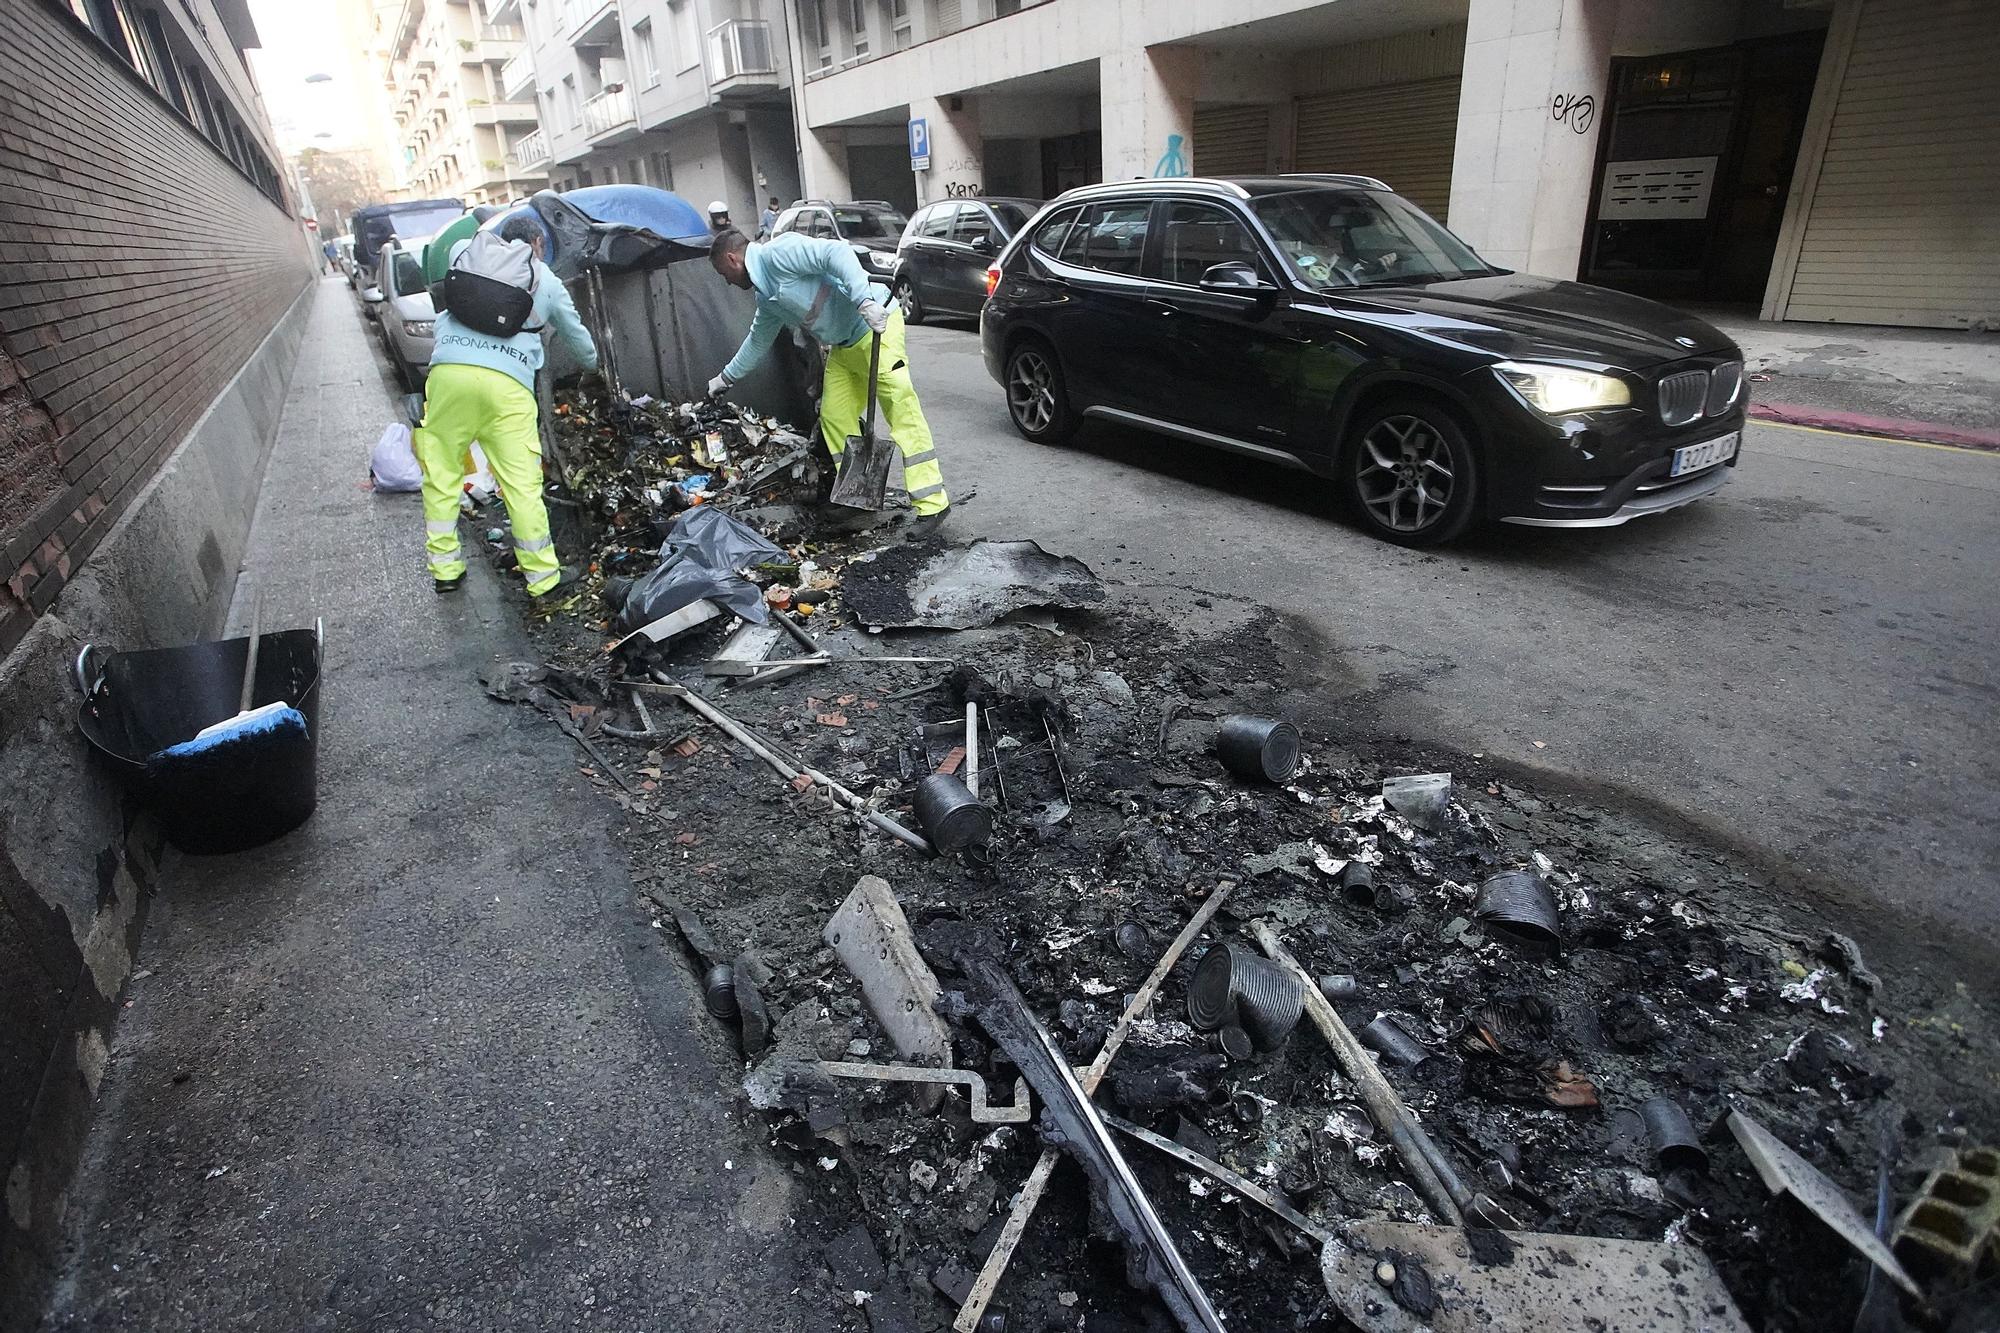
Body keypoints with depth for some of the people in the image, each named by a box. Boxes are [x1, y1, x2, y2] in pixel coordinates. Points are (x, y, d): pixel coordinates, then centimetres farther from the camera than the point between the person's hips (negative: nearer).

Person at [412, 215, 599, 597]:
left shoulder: (469, 252, 21)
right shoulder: (548, 282, 19)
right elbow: (575, 334, 32)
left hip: (449, 369, 2)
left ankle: (445, 569, 17)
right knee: (522, 482, 0)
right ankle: (543, 575, 5)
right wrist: (593, 363, 53)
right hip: (506, 381, -2)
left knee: (441, 474, 11)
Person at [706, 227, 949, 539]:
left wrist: (864, 301, -32)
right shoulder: (766, 298, 18)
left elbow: (836, 252, -24)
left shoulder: (776, 253, -12)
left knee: (902, 411, -13)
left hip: (875, 323, -10)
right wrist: (726, 378, 44)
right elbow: (757, 341, 34)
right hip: (843, 347, 10)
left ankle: (932, 504, -16)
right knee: (834, 418, 8)